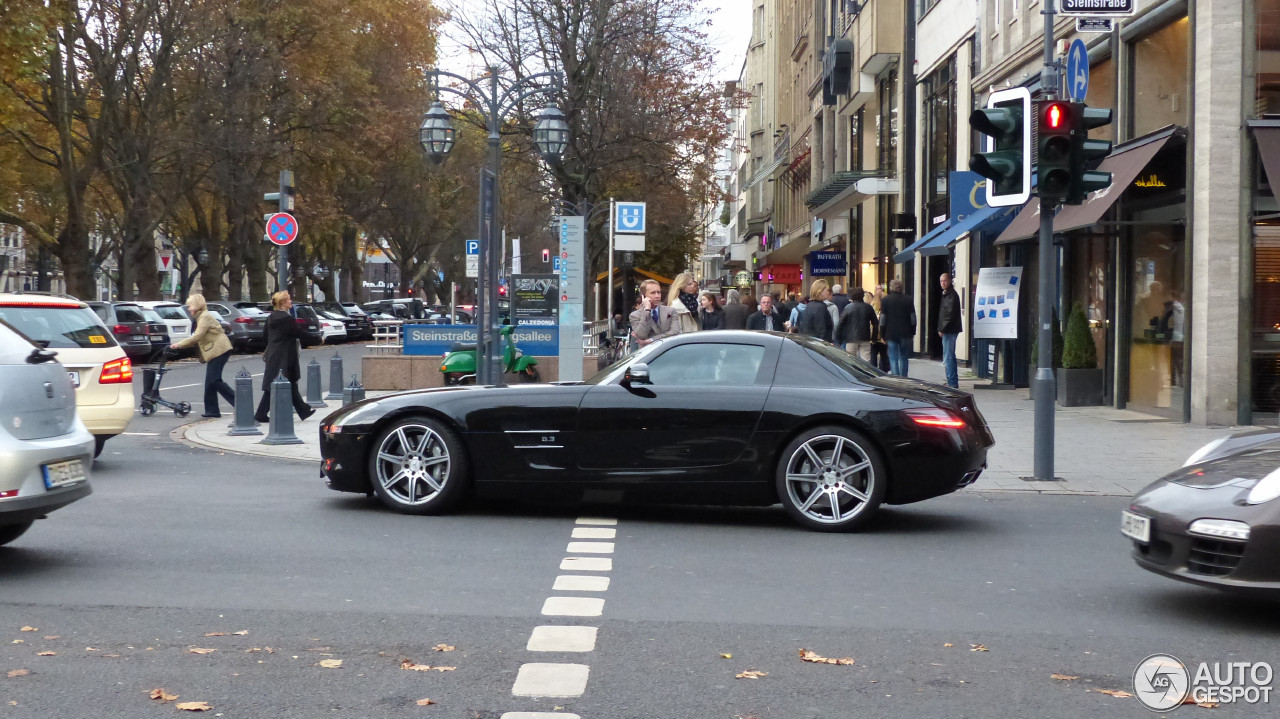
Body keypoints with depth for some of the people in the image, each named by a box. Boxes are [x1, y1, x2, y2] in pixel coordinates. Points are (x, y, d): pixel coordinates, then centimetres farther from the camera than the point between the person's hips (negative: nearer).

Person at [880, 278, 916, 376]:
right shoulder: (908, 300, 3)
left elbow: (883, 319, -2)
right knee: (903, 358, 13)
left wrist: (883, 335, 3)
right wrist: (912, 332, 13)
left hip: (891, 334, -2)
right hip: (905, 334, 2)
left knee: (893, 358, -1)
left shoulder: (885, 300, -3)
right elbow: (913, 318, 6)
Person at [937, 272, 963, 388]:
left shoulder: (951, 295, -14)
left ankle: (952, 383, -10)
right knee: (950, 358, 16)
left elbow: (950, 314, -20)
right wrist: (942, 329, 15)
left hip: (950, 330, -11)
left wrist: (942, 329, -17)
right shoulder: (946, 294, 18)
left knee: (948, 359, -11)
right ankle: (953, 383, 23)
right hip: (948, 331, 11)